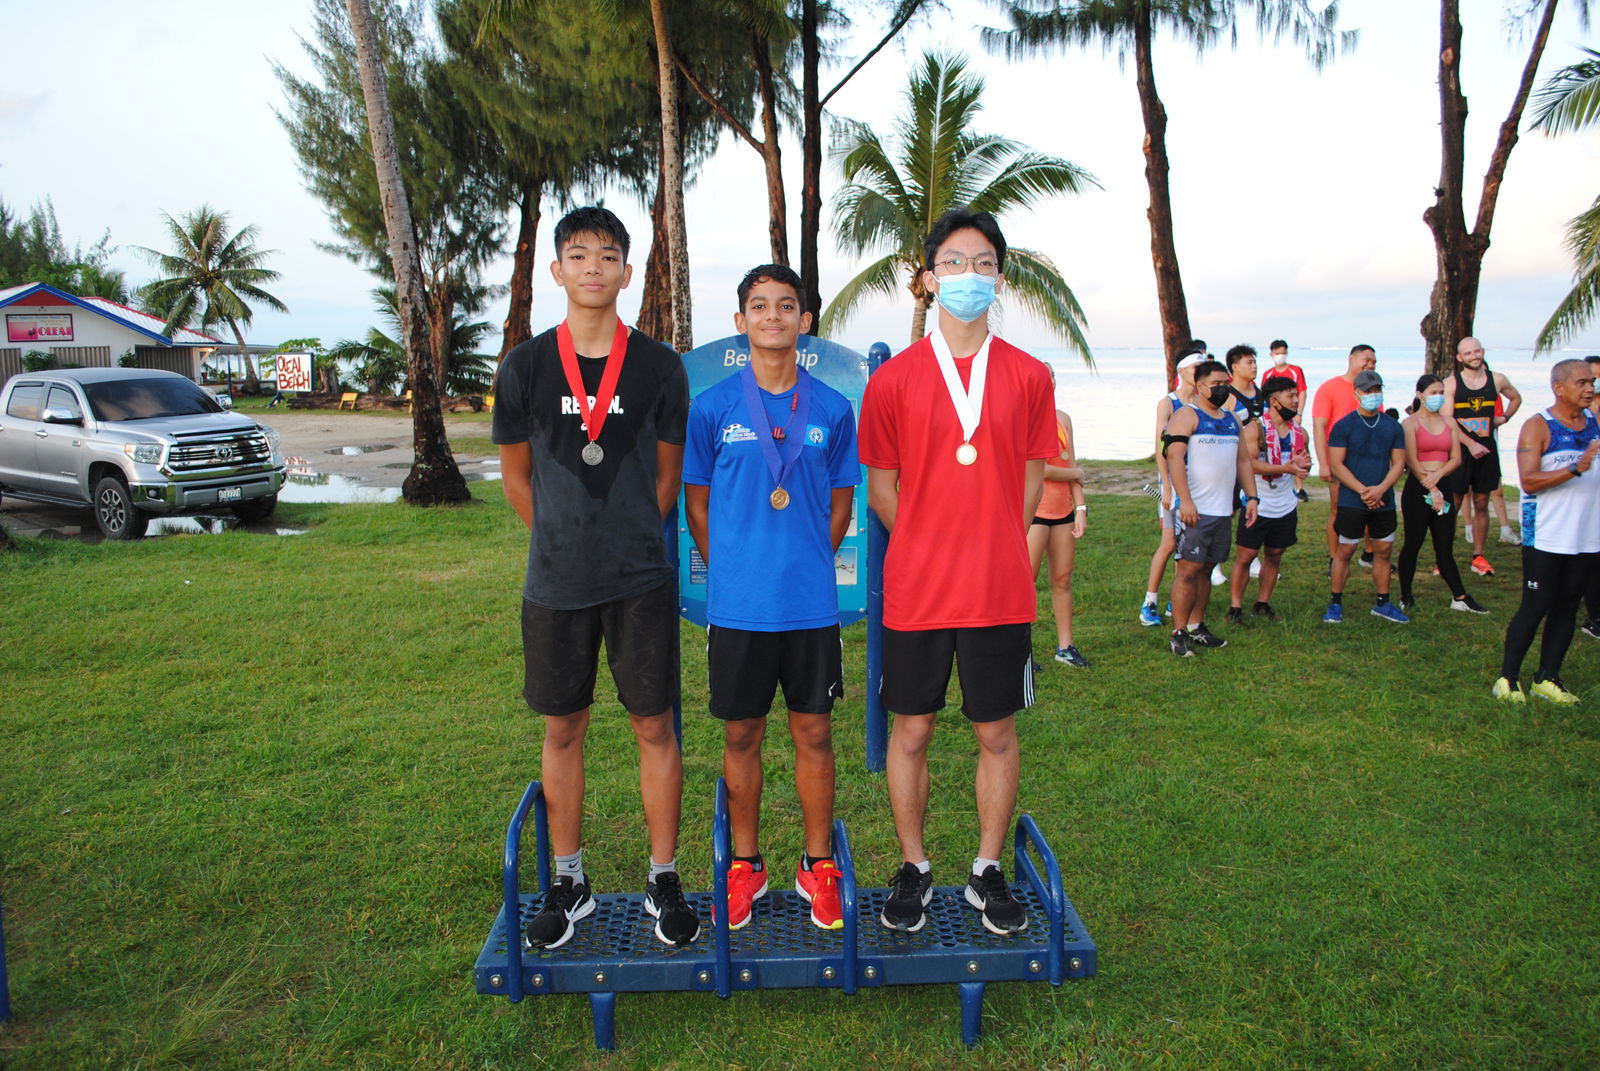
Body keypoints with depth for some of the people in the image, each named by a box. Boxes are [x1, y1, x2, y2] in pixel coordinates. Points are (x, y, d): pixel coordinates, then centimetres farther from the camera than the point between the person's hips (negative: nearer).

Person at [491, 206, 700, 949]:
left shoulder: (658, 367, 0)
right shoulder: (525, 367, 2)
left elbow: (668, 474, 7)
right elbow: (516, 476, 10)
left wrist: (629, 543, 9)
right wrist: (565, 544, 11)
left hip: (641, 581, -1)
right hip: (554, 582, 1)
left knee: (655, 726, 5)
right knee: (563, 729, 11)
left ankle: (663, 882, 20)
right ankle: (568, 884, 27)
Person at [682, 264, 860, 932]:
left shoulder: (832, 410, 3)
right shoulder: (712, 407, 0)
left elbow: (840, 506, 11)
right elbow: (697, 504, 7)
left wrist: (806, 565, 6)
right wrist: (730, 571, 4)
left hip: (811, 604, 1)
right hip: (737, 604, 0)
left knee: (814, 733, 9)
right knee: (741, 736, 10)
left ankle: (818, 865, 26)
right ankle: (746, 865, 27)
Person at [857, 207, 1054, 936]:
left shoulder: (1028, 377, 3)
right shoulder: (893, 380, -1)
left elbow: (1029, 481, 10)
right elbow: (882, 490, 5)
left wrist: (989, 550, 5)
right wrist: (933, 553, 5)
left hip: (1001, 593, 1)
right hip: (916, 593, -1)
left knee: (996, 734, 10)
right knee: (911, 731, 8)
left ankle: (988, 873, 28)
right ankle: (914, 870, 27)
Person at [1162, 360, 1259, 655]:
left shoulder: (1231, 420, 19)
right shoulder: (1186, 416, -5)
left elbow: (1243, 460, 23)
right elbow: (1174, 457, -15)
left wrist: (1251, 497, 13)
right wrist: (1185, 501, -23)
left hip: (1223, 510, 7)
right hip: (1193, 509, -7)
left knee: (1206, 568, 11)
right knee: (1188, 569, -8)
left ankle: (1196, 627, 20)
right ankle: (1179, 633, -4)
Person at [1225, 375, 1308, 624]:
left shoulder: (1299, 432, 8)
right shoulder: (1255, 428, -11)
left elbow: (1304, 467, 16)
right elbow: (1249, 463, -23)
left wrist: (1304, 463, -8)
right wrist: (1286, 467, -30)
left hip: (1286, 507, 6)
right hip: (1257, 506, -6)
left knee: (1274, 556, 13)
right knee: (1245, 556, -1)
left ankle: (1263, 603, 26)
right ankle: (1235, 607, 8)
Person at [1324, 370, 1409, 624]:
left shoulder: (1393, 426, 8)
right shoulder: (1343, 426, -3)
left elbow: (1398, 463, 4)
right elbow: (1336, 465, -8)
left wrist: (1380, 489, -13)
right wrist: (1363, 490, -16)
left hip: (1384, 502, 4)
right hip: (1351, 502, -4)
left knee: (1383, 551, 10)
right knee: (1345, 551, 0)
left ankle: (1383, 603, 21)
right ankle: (1335, 603, 10)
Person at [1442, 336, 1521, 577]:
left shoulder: (1497, 380, 7)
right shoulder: (1451, 384, -4)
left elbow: (1516, 398, 28)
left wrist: (1504, 417, 11)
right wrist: (1471, 444, -18)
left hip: (1486, 450, 3)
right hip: (1460, 449, -3)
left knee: (1481, 504, 9)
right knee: (1453, 505, -1)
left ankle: (1478, 557, 16)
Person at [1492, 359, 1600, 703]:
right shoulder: (1538, 427, -7)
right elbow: (1529, 481, -18)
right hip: (1546, 539, -5)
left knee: (1567, 607, 9)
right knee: (1535, 607, -3)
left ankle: (1547, 678, 18)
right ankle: (1507, 677, 7)